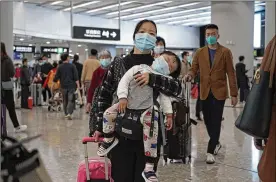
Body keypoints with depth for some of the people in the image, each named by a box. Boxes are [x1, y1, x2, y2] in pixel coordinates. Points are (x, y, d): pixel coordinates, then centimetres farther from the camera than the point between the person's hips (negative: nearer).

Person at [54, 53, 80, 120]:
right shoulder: (72, 66, -3)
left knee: (65, 100, 15)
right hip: (71, 86, -2)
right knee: (71, 100, -3)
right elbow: (76, 77, -9)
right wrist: (78, 85, -8)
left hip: (63, 86, 2)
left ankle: (66, 114, 20)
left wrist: (55, 80, 23)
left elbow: (56, 77, 2)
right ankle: (69, 113, -19)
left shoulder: (59, 67, 1)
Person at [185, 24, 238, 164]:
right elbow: (194, 69, 4)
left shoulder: (225, 52, 0)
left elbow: (231, 73, -2)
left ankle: (210, 151, -1)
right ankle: (215, 143, 33)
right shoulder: (199, 53, 8)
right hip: (205, 92, 3)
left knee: (216, 122, -4)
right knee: (208, 121, 10)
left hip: (219, 92, -3)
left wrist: (234, 94, -5)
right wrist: (190, 75, -22)